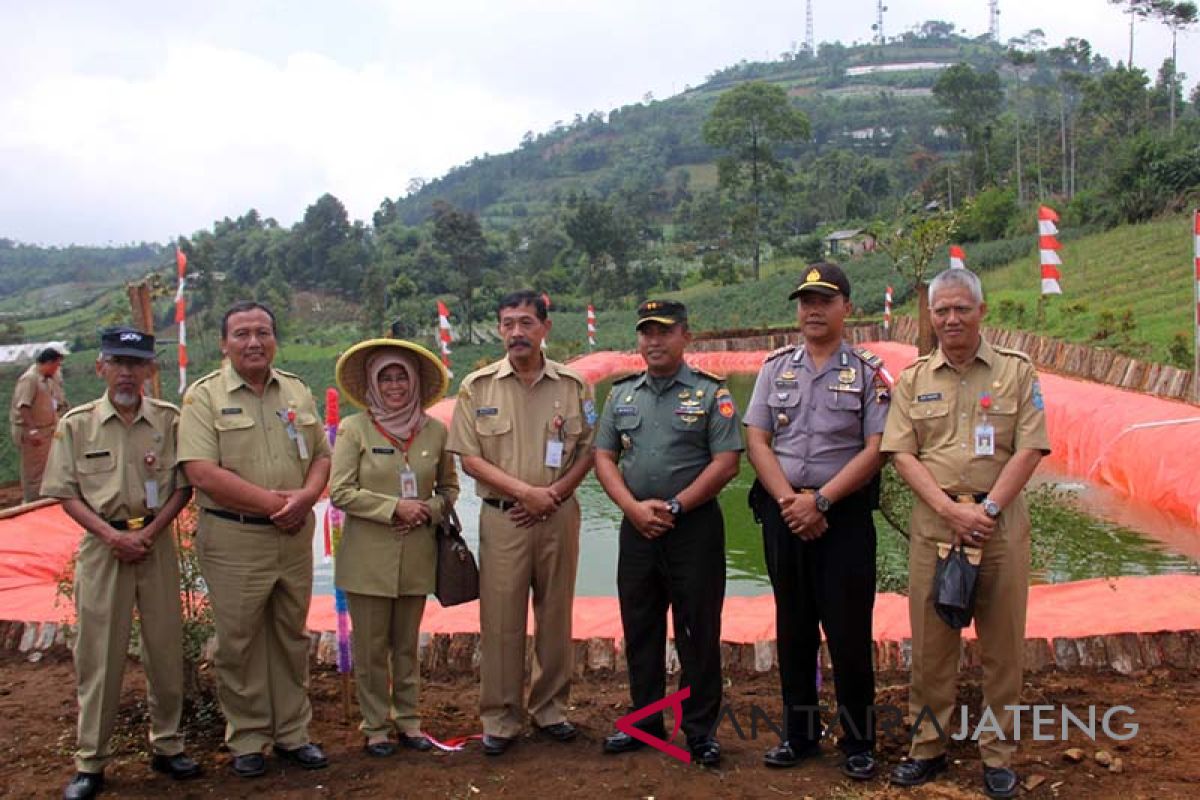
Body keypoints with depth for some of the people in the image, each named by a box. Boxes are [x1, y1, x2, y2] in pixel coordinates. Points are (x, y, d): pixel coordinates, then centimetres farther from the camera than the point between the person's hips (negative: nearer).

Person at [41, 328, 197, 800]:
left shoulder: (169, 420, 1)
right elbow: (67, 494, 0)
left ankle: (167, 745, 24)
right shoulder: (77, 423, 0)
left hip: (157, 542, 1)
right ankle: (90, 762, 15)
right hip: (102, 543, -1)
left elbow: (182, 487, 2)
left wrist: (147, 534, -11)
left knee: (165, 647, 8)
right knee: (98, 653, 3)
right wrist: (112, 535, -12)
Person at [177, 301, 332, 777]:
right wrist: (271, 502, -17)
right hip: (233, 540, -4)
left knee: (291, 636, 14)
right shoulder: (205, 396, -6)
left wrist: (305, 496, -11)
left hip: (294, 537, 4)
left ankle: (292, 733, 27)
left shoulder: (296, 391, 10)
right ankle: (246, 740, 21)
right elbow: (202, 472, -16)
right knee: (238, 643, 6)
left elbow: (321, 455, 10)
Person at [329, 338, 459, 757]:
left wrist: (430, 511, -7)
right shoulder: (354, 428, -3)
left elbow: (449, 487, 14)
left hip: (417, 554, 3)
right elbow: (340, 491, -8)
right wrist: (395, 508, -15)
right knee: (371, 647, 5)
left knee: (407, 645, 13)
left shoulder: (435, 431, 5)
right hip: (368, 555, -2)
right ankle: (375, 726, 18)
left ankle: (408, 720, 25)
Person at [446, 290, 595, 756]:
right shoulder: (478, 386, 0)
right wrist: (525, 491, -13)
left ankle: (550, 708, 26)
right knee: (500, 619, 2)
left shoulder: (573, 385, 3)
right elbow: (470, 458, -2)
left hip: (558, 515, 1)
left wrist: (553, 494, -9)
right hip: (502, 518, -1)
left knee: (555, 615, 11)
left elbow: (588, 451, 5)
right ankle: (500, 718, 15)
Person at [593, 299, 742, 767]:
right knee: (640, 630, 12)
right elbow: (604, 458, 8)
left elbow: (726, 463, -9)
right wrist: (634, 507, -8)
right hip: (636, 527, 5)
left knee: (698, 633, 2)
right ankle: (646, 722, 26)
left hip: (695, 527, -4)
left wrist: (674, 506, -14)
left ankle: (700, 730, 15)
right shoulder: (622, 394, 11)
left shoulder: (711, 393, -3)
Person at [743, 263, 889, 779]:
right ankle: (799, 735, 24)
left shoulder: (868, 371, 0)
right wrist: (788, 500, -10)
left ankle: (858, 742, 15)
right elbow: (756, 441, 3)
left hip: (845, 514, -3)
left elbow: (876, 449, -8)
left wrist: (820, 500, -15)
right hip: (782, 512, 4)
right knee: (793, 627, 12)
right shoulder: (776, 367, 9)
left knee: (849, 630, 0)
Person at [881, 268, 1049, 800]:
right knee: (929, 641, 7)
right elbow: (902, 453, 0)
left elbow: (1029, 449, -3)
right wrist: (949, 509, -12)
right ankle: (928, 746, 20)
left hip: (1000, 521, -1)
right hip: (932, 522, 1)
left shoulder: (1016, 371, 3)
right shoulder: (914, 378, 7)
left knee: (1002, 642, 6)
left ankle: (998, 754, 19)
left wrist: (988, 508, -14)